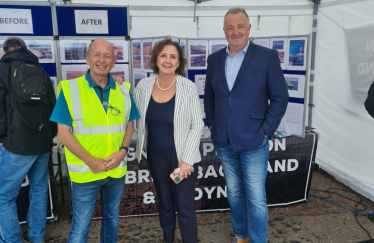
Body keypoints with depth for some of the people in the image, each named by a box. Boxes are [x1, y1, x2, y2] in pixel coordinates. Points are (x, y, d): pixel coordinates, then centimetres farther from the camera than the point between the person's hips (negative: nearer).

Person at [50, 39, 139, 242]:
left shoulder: (123, 90, 0)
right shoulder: (70, 89, -9)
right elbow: (64, 133, -10)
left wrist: (122, 151, -10)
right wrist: (91, 161, -17)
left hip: (117, 170, 4)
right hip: (85, 171, -3)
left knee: (112, 218, 22)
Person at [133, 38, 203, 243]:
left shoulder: (188, 87, -12)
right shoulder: (143, 86, -4)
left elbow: (197, 125, -11)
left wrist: (186, 159, -15)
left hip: (182, 157, -3)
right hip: (156, 156, 4)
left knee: (185, 207, 6)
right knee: (164, 204, 21)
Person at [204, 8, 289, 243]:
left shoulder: (267, 56, -6)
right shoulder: (215, 59, 6)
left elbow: (280, 97, -6)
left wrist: (266, 131, -10)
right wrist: (213, 126, 7)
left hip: (253, 141, -4)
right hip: (224, 142, 4)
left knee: (256, 198, 3)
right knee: (234, 193, 18)